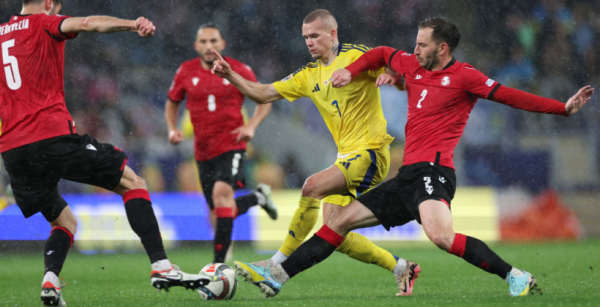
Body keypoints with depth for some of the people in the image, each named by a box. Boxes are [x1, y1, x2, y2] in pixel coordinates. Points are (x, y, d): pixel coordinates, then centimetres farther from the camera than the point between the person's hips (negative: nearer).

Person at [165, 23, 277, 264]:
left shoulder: (238, 70, -4)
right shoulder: (186, 72, 2)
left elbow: (265, 100, 7)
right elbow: (172, 103, 18)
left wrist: (251, 126, -9)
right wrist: (172, 129, 0)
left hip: (232, 146, -4)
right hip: (203, 151, 4)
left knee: (221, 192, -28)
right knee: (217, 212, 7)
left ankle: (219, 263, -27)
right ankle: (258, 197, 39)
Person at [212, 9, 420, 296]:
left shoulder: (355, 56, -5)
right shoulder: (309, 75, 15)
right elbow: (263, 94, 15)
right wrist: (230, 75, 3)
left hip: (371, 152, -8)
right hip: (347, 156, 8)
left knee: (313, 186, -26)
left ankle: (279, 264, -20)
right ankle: (400, 267, 15)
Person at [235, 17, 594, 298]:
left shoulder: (464, 76, -5)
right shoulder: (413, 66, 16)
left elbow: (509, 95, -10)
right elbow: (383, 54, 35)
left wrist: (563, 107, -17)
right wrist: (351, 72, 23)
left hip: (432, 170, -8)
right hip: (409, 175, 8)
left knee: (441, 235, -34)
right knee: (341, 219, 8)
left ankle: (516, 277, -26)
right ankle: (279, 275, 11)